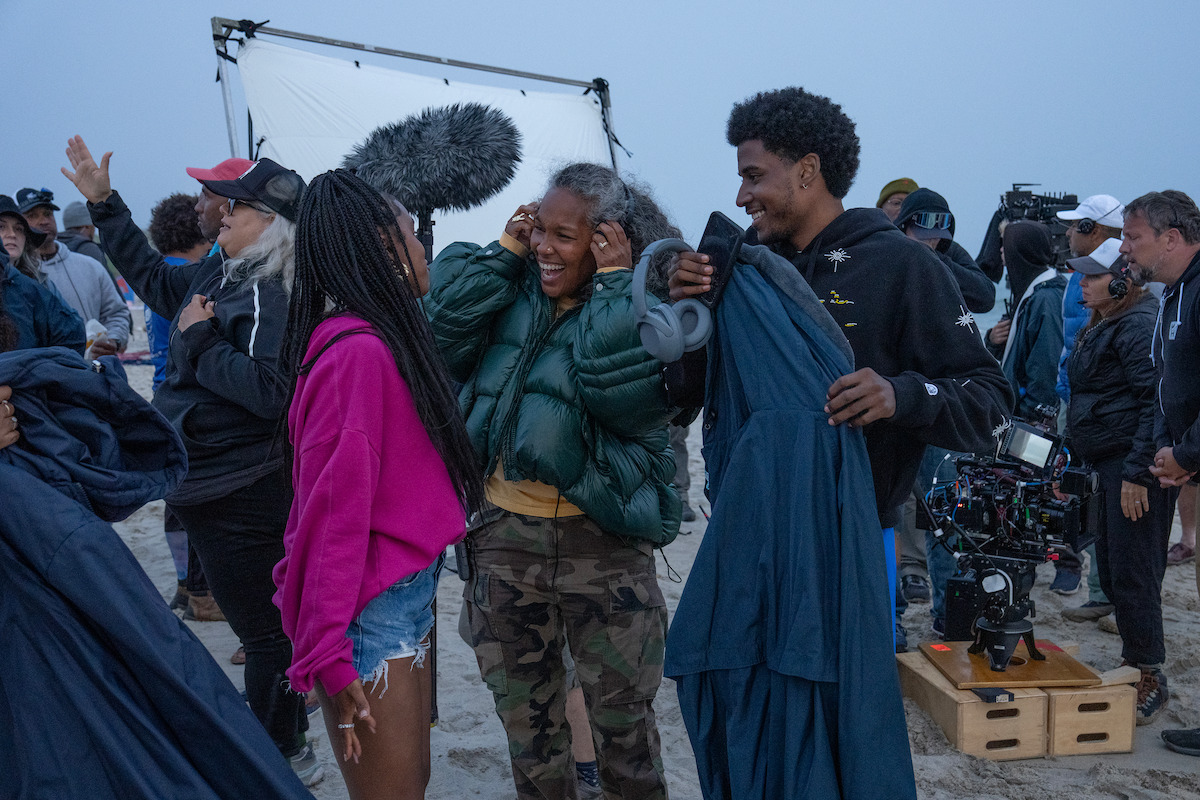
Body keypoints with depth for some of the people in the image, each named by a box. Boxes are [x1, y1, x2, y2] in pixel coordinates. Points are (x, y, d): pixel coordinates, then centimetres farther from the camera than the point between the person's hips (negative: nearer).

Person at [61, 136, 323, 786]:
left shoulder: (274, 298, -21)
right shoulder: (217, 274, 8)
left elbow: (269, 390, -32)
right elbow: (153, 276, 27)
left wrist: (200, 340, -20)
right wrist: (102, 203, 26)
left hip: (240, 497, -10)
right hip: (203, 485, 10)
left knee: (263, 629, 4)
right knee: (259, 622, 23)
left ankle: (282, 756, 21)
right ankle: (283, 739, 41)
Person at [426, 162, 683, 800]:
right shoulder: (515, 290, 7)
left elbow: (613, 385, -25)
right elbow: (443, 332, -7)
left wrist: (615, 281, -16)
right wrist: (504, 252, -3)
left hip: (600, 545, -4)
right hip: (503, 536, 4)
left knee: (622, 714, 11)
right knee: (524, 712, 19)